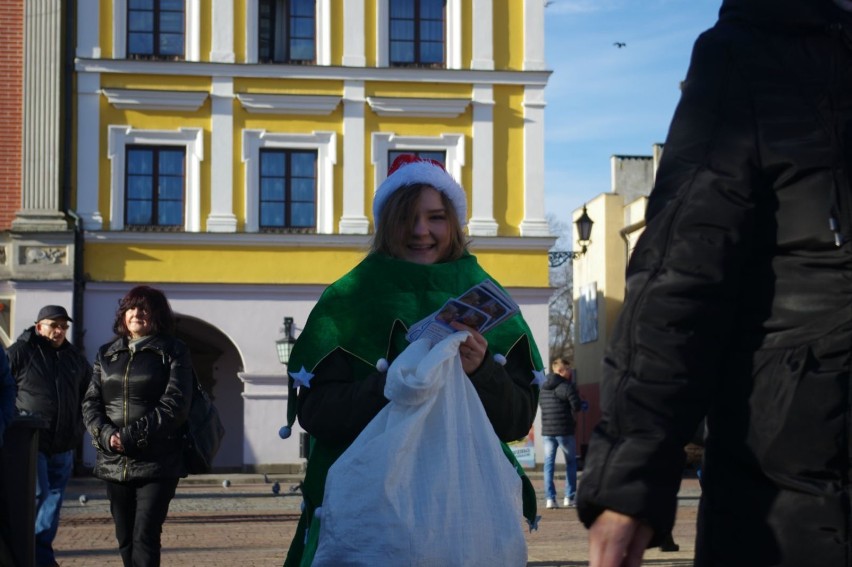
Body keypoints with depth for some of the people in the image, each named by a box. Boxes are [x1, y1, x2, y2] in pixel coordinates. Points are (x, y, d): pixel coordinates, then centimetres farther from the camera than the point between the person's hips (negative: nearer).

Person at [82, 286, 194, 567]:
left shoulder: (173, 352, 0)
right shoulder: (107, 354, 14)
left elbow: (174, 406, -10)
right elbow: (91, 403, 8)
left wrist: (131, 436, -17)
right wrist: (105, 434, -12)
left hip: (157, 463, -5)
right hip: (114, 463, 5)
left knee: (145, 537, -12)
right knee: (126, 540, 10)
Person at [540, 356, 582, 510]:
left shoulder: (543, 388, 11)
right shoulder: (567, 387, -11)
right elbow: (576, 406, -12)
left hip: (546, 431, 5)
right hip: (564, 431, -5)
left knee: (549, 464, 5)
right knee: (571, 463, 10)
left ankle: (550, 499, -3)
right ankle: (569, 497, 6)